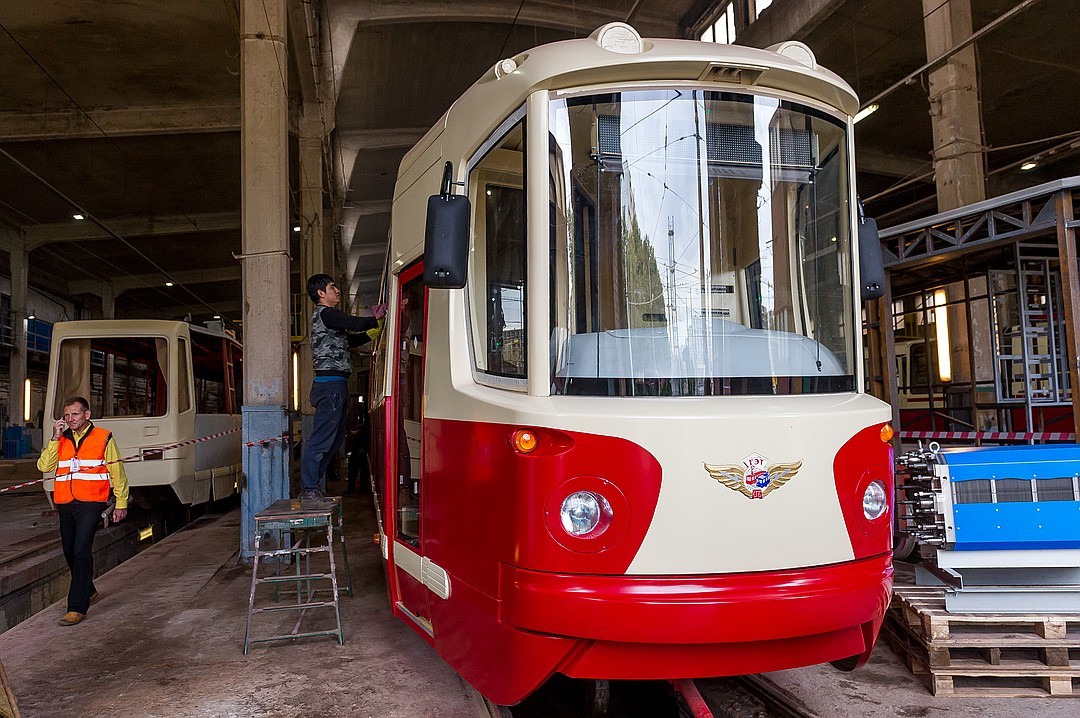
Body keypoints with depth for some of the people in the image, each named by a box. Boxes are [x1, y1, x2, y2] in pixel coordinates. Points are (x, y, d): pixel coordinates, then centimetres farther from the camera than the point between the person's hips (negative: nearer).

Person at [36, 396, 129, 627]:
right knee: (70, 552, 15)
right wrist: (55, 438, -8)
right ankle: (88, 592, 36)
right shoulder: (60, 440, 11)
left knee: (81, 551, -14)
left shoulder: (103, 438, 0)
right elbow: (44, 466, -1)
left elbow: (117, 472, 4)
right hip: (65, 504, 6)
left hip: (91, 503, -5)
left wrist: (121, 503, 4)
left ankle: (77, 607, -11)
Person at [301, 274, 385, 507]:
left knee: (333, 441, 13)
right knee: (321, 440, -10)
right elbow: (356, 324, -18)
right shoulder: (325, 313, -7)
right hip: (331, 384, -11)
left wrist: (375, 324, 17)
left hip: (335, 385, 11)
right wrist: (375, 319, 0)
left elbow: (351, 340, 26)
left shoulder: (327, 316, 25)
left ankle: (309, 488, 17)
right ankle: (309, 492, -8)